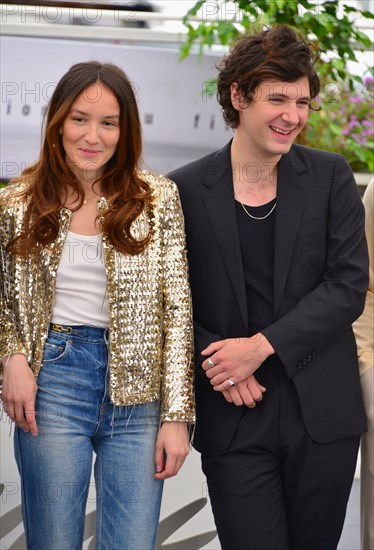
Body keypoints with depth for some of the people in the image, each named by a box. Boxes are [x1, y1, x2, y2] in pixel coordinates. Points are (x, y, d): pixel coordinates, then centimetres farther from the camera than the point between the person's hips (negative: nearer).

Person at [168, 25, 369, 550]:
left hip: (322, 410, 1)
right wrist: (218, 364, -12)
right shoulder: (187, 189, 1)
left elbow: (349, 285, -4)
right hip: (234, 422, -1)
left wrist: (262, 345, -13)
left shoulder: (330, 176, 3)